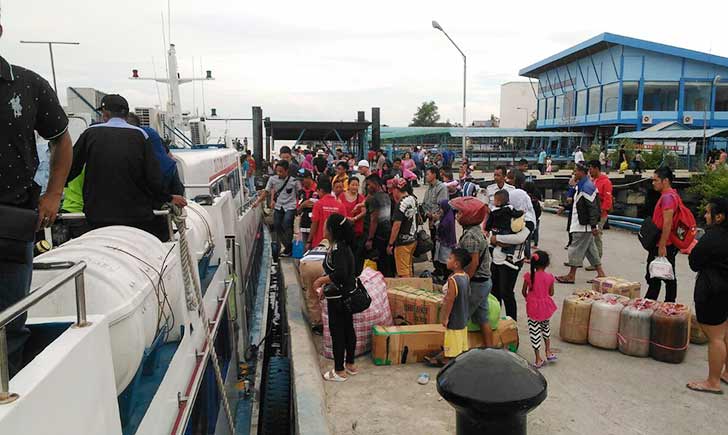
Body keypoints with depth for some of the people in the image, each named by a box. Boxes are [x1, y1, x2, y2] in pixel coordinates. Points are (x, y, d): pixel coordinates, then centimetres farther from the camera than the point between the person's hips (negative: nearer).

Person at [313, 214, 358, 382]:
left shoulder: (337, 249, -23)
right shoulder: (341, 245, 6)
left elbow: (340, 274, -32)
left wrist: (321, 280, -19)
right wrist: (325, 286, 17)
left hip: (338, 297, -9)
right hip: (347, 295, 9)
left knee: (337, 331, 2)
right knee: (348, 328, 17)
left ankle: (339, 371, 14)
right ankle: (350, 364, 31)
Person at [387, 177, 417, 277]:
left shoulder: (401, 204, -20)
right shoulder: (413, 199, 5)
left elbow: (396, 226, -22)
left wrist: (390, 244, -15)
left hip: (403, 242, -9)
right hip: (413, 239, 9)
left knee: (403, 273, 0)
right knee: (409, 270, 19)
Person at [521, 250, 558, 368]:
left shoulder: (529, 276, -13)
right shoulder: (549, 277, -8)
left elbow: (523, 291, -5)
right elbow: (551, 293, 0)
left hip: (533, 307, -2)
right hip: (545, 306, 2)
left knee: (534, 331, 6)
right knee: (545, 327, 27)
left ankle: (538, 359, 10)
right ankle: (548, 352, 33)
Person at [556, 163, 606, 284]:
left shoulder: (587, 187, -19)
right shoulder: (579, 185, 13)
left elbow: (593, 207, -21)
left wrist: (594, 225, -22)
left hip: (584, 225, -10)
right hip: (580, 223, 10)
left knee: (576, 248, -3)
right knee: (590, 248, 15)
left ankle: (571, 275, 4)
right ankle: (600, 273, 21)